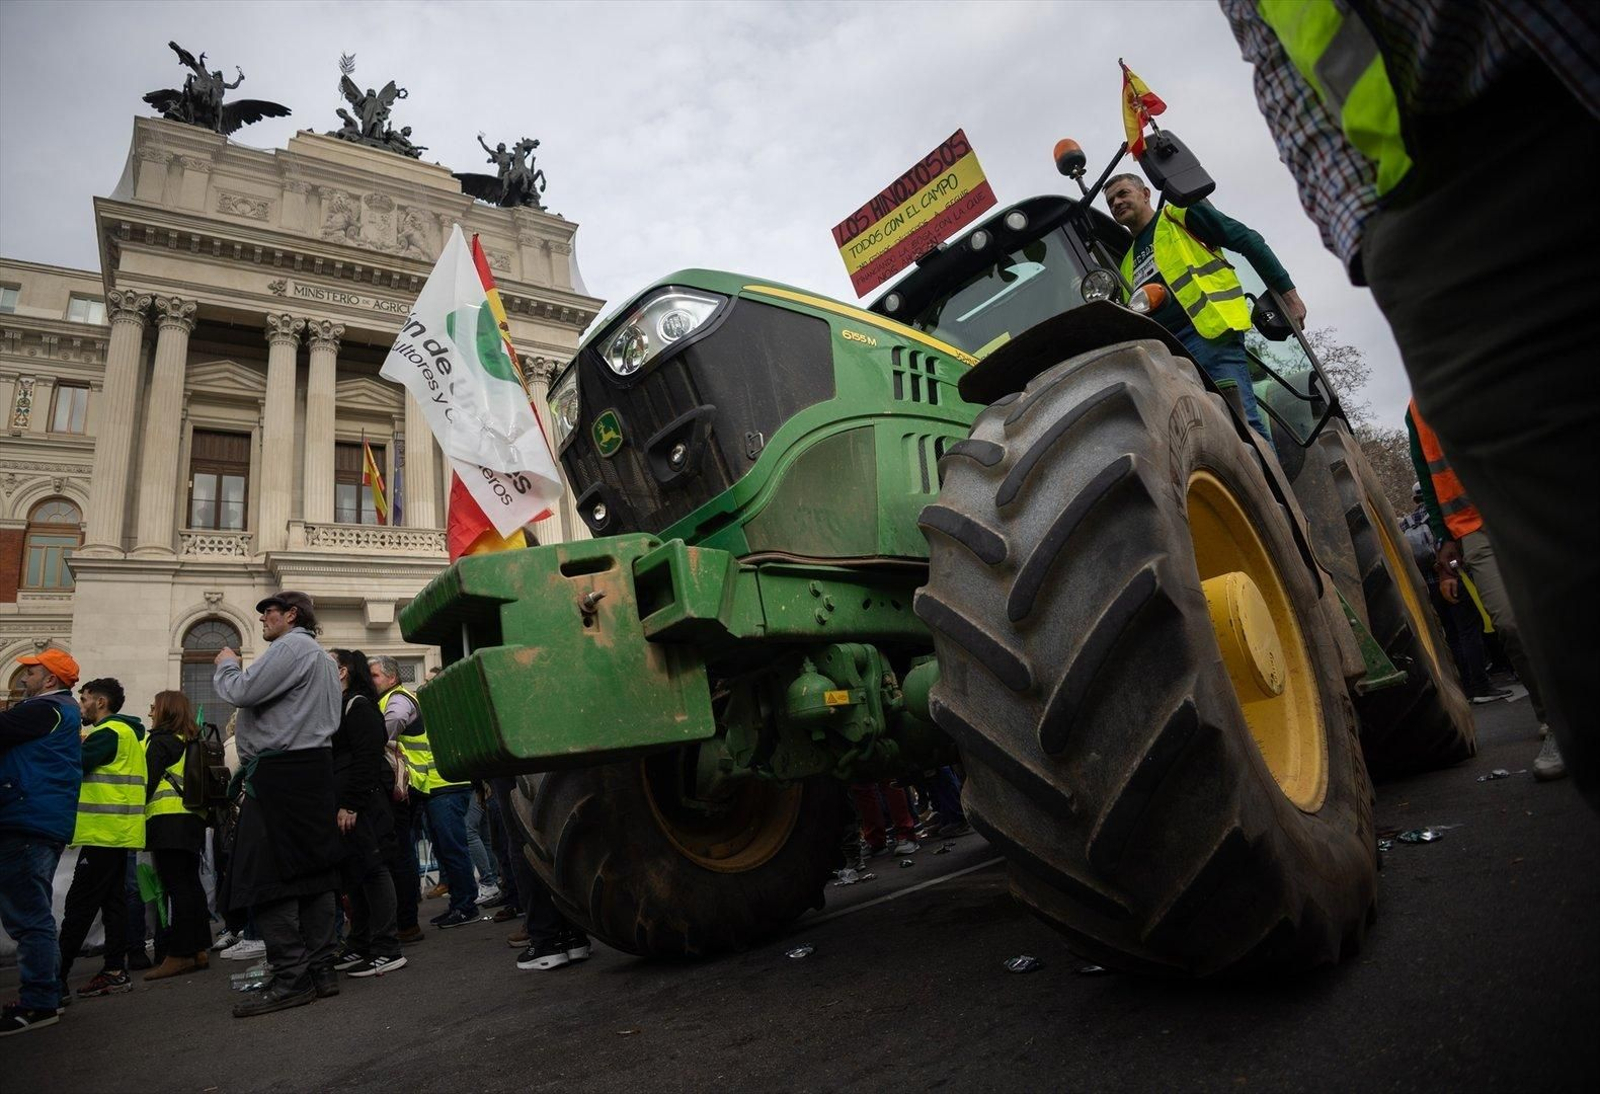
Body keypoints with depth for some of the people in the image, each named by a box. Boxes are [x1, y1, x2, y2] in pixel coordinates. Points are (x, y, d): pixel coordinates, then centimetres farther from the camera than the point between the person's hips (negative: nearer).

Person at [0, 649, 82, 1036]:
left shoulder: (46, 709, -10)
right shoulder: (65, 712, 20)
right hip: (47, 825, 11)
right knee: (34, 914, 18)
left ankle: (38, 1004, -4)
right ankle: (47, 994, 25)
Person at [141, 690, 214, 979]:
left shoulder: (160, 740, -4)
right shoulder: (190, 742, 19)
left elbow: (148, 782, -10)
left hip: (168, 820, -8)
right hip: (194, 818, 8)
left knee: (177, 887, -7)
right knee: (191, 884, 11)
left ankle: (180, 955, -5)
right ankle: (200, 949, 15)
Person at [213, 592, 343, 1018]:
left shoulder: (291, 646, -7)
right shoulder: (320, 656, 27)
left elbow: (243, 692, -15)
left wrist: (226, 665, 4)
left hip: (281, 771, -10)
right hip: (313, 771, 10)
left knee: (265, 876, -7)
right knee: (312, 871, 8)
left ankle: (291, 978, -6)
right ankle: (320, 970, 11)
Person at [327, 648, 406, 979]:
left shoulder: (357, 705, -9)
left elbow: (367, 759, -17)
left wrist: (350, 805, -20)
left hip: (362, 804, -9)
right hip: (342, 804, 9)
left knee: (371, 870, -6)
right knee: (353, 875, 13)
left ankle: (387, 950, -1)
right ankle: (359, 946, 21)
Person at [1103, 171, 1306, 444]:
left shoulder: (1180, 214, 15)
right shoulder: (1127, 266, 31)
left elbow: (1248, 240, 8)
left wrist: (1287, 292, 0)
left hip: (1211, 331, -5)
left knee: (1242, 420, -18)